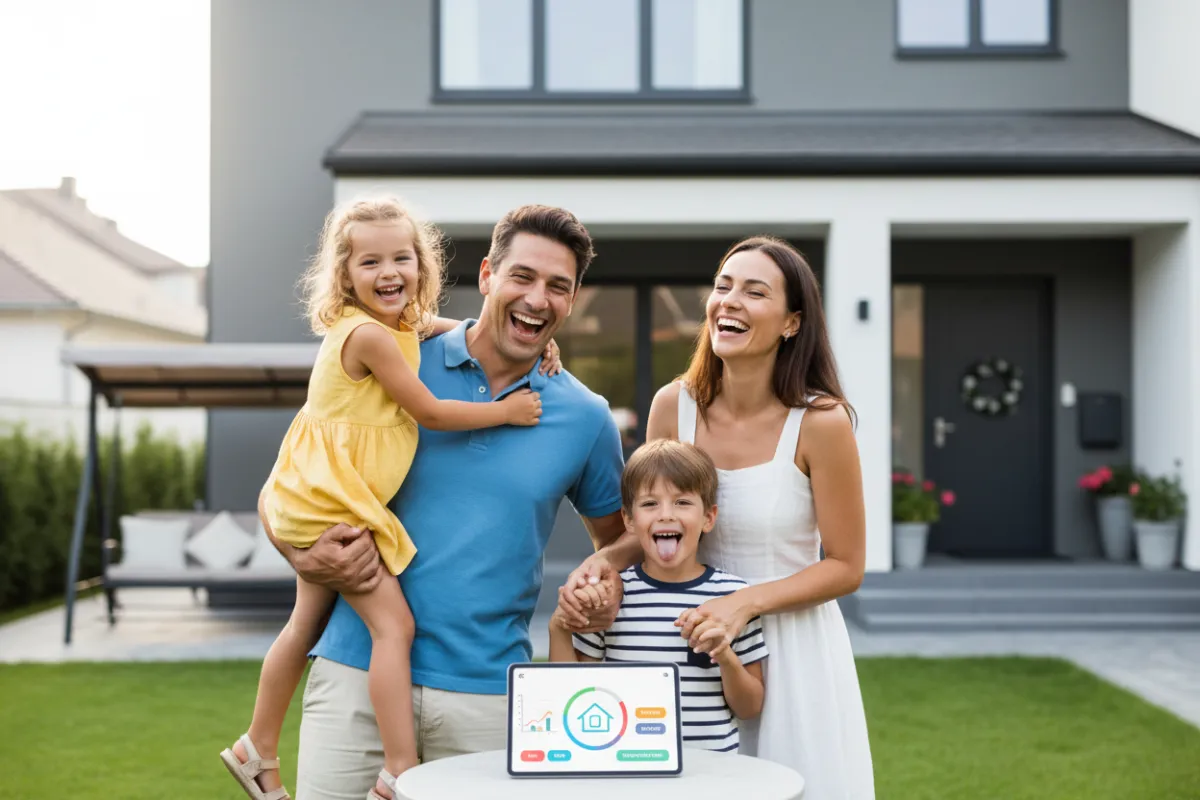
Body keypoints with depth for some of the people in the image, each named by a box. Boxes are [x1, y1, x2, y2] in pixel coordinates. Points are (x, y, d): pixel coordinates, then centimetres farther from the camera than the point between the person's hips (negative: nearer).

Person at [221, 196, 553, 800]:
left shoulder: (405, 328, 7)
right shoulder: (369, 335, -20)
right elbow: (430, 413, -16)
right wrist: (506, 410, -9)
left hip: (320, 501, 10)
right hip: (331, 502, -10)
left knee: (308, 624, 20)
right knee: (393, 624, -13)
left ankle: (258, 751, 34)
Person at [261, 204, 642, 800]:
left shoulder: (587, 419, 4)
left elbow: (619, 534, 17)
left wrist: (604, 567, -6)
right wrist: (306, 558, -12)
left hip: (487, 691, 1)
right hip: (356, 668, -1)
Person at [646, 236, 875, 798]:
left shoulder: (820, 422, -15)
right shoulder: (673, 406, -6)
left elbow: (845, 567, -8)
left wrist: (746, 602, -19)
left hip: (794, 645, -2)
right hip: (694, 642, 3)